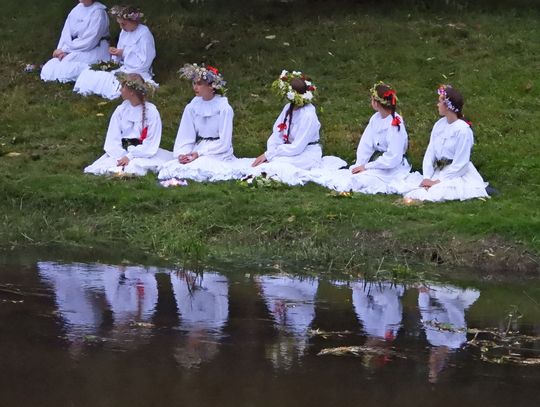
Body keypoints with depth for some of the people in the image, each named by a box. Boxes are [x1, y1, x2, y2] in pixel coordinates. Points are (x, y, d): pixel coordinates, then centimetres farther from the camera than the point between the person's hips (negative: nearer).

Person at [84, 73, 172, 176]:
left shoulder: (151, 111, -4)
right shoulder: (121, 110, 7)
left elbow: (151, 143, -7)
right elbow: (113, 139, 2)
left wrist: (130, 157, -17)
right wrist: (121, 157, -16)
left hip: (143, 153, -3)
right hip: (121, 151, 3)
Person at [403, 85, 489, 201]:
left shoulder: (463, 130, -14)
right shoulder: (439, 125, 7)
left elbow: (460, 164, -15)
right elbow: (430, 153, 4)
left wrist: (438, 181, -17)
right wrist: (427, 178, -10)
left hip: (458, 174, -6)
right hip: (438, 171, 6)